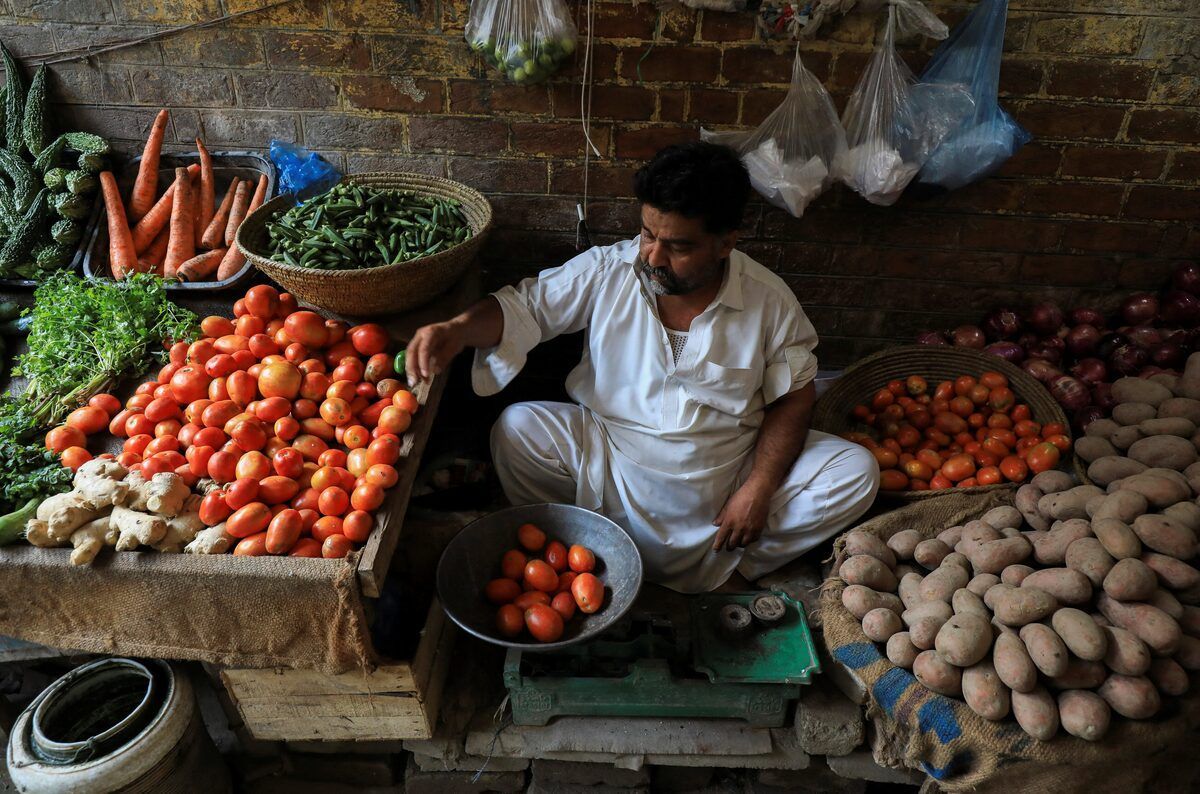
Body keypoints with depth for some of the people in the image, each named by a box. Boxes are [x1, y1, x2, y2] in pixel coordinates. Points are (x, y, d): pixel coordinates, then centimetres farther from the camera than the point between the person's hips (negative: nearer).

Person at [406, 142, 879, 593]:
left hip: (729, 469, 1)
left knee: (856, 472, -14)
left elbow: (792, 396, -3)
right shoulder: (606, 272, -9)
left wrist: (758, 489, -12)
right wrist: (459, 329, -31)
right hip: (611, 461, 0)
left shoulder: (770, 300, -8)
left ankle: (725, 569, 2)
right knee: (516, 428, -21)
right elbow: (525, 306, -9)